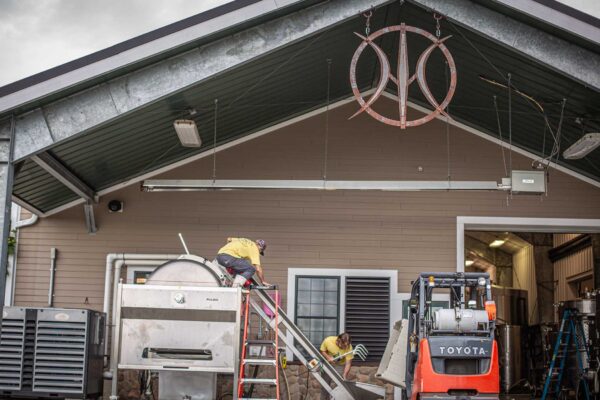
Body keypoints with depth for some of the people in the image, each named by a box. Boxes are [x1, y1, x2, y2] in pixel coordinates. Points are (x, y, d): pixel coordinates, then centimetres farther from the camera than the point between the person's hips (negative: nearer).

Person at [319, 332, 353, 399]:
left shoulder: (349, 347, -29)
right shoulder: (328, 340, -29)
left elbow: (348, 363, -25)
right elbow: (322, 351, -11)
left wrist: (344, 376, -33)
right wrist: (328, 357, -29)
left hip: (340, 365, -1)